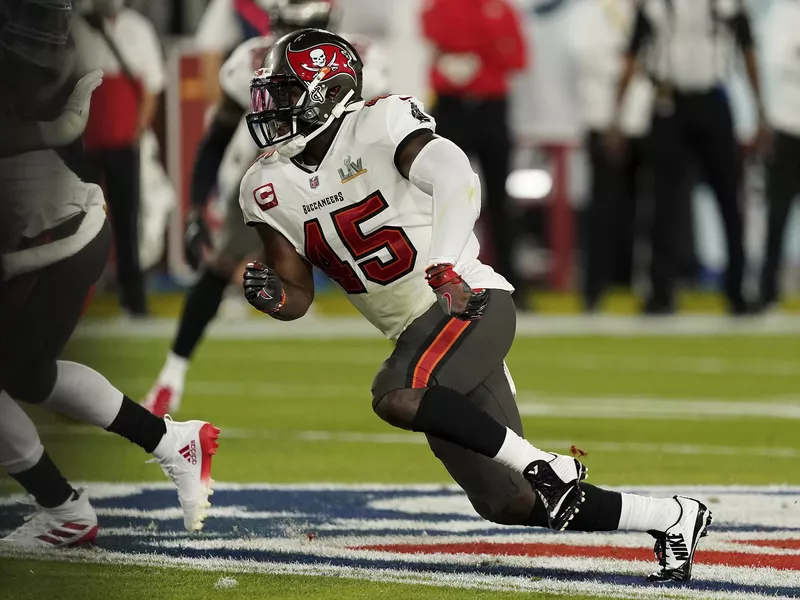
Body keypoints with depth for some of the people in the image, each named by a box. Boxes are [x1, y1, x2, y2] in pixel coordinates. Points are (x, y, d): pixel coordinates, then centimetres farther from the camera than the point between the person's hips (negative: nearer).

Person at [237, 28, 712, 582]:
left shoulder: (379, 127, -13)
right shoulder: (270, 189, 6)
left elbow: (456, 181, -28)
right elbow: (300, 294, 10)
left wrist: (444, 267, -42)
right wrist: (272, 296, -14)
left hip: (471, 303, -7)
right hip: (418, 333, 7)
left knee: (396, 397, -34)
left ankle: (546, 466, -18)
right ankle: (673, 519, 21)